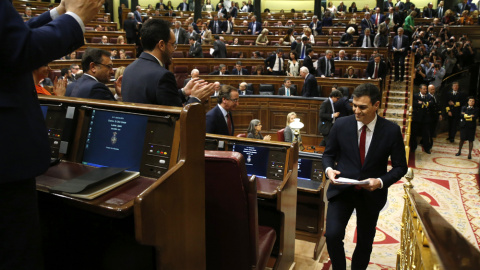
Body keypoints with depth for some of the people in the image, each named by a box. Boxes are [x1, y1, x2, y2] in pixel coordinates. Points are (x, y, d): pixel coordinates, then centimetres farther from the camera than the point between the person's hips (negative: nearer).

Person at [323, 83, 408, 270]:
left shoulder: (391, 131, -11)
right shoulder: (341, 125, -9)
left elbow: (400, 167, -4)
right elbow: (329, 154, 4)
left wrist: (381, 182, -21)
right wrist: (329, 169, -18)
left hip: (371, 193, 1)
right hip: (342, 189, 0)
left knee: (365, 241, 18)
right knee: (332, 235, -18)